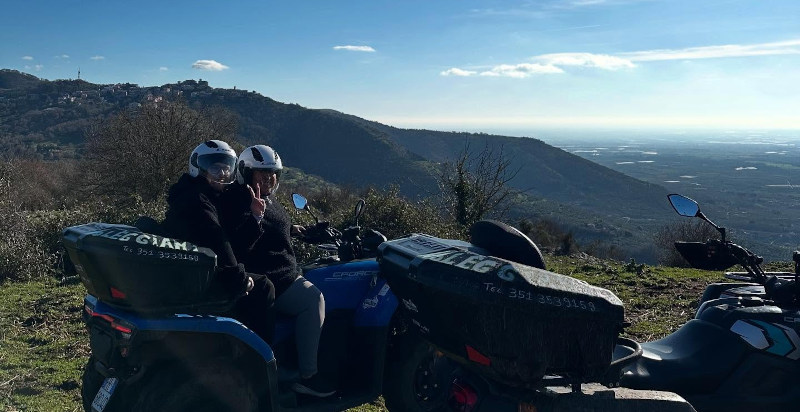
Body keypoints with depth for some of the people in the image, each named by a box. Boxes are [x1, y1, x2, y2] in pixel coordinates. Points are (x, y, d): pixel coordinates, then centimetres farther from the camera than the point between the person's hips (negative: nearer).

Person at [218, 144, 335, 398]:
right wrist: (255, 217, -39)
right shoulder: (237, 202, -15)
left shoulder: (266, 200, 15)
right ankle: (307, 376, -21)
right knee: (313, 299, -25)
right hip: (264, 282, -11)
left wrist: (290, 230, 16)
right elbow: (238, 245, -28)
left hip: (282, 273, 11)